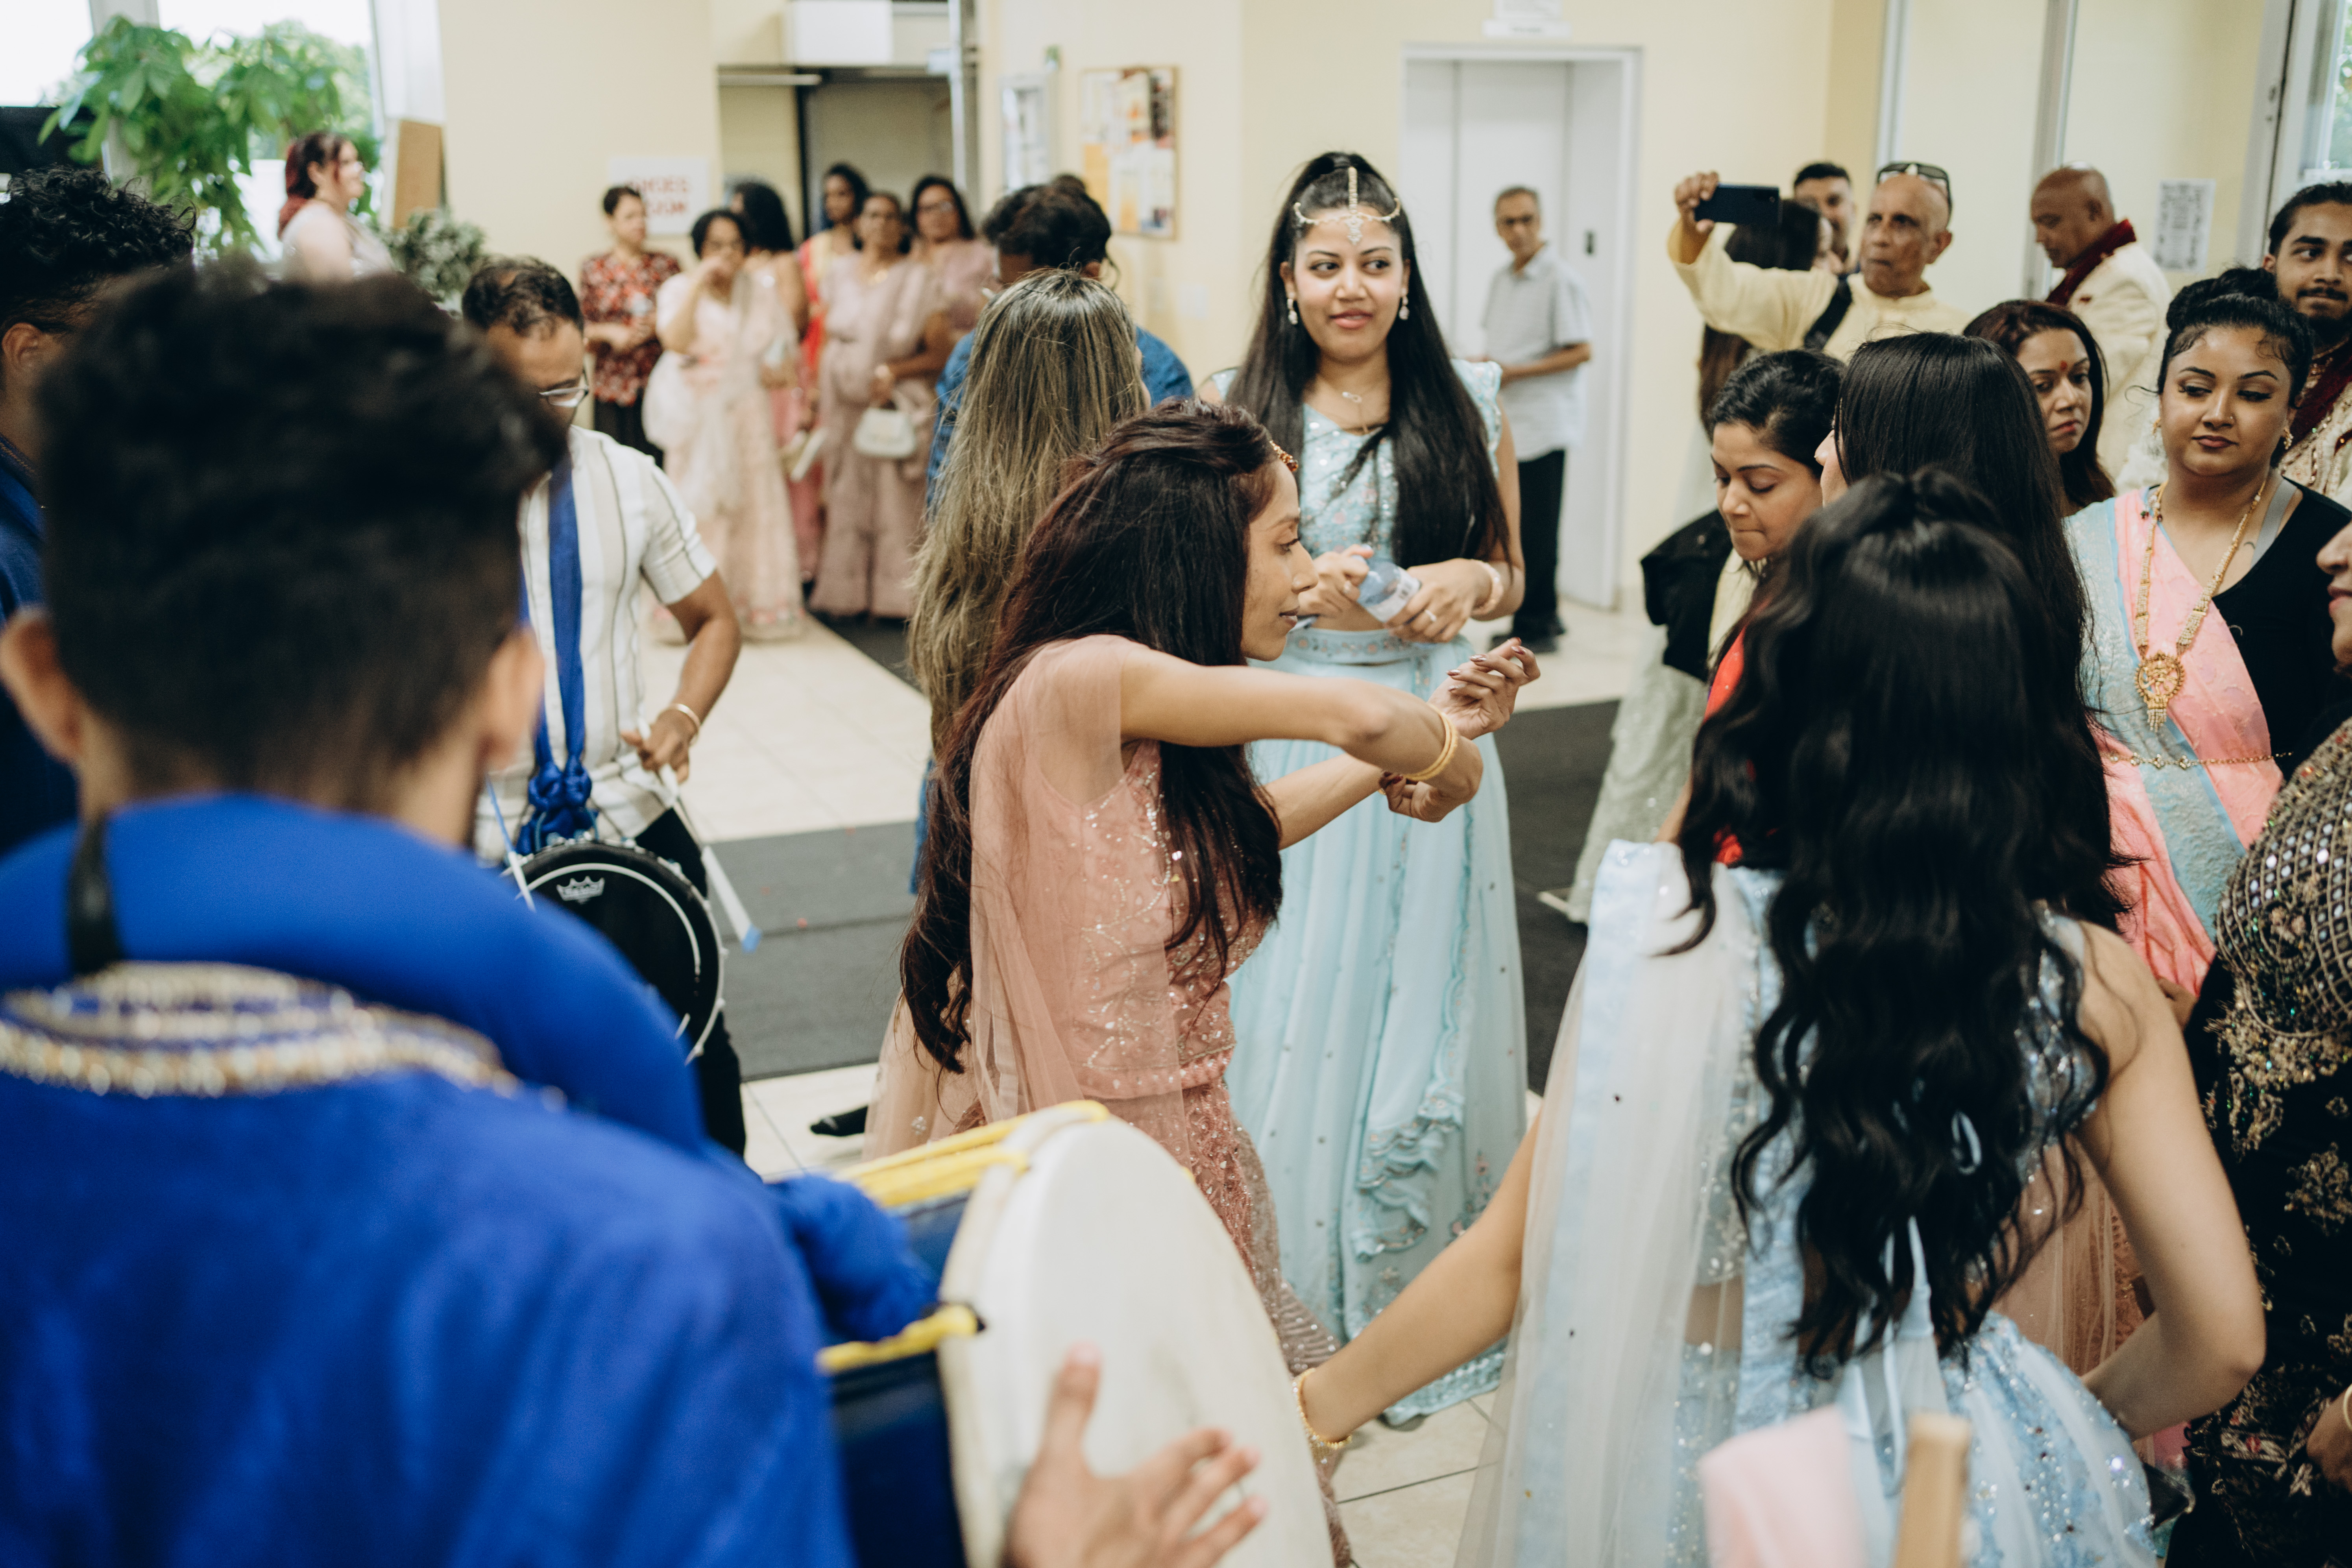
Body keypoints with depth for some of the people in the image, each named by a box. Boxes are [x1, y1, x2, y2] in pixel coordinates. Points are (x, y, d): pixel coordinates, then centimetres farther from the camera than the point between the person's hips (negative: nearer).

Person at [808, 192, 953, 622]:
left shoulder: (920, 280, -1)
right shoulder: (840, 275, 10)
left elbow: (939, 354, -3)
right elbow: (829, 340, 13)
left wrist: (894, 371, -14)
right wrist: (819, 395, 6)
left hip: (896, 406, -3)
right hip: (844, 404, 3)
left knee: (897, 501, -3)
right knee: (846, 498, 5)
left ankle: (896, 596, 5)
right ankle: (843, 593, 13)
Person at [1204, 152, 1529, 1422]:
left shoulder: (1468, 406, 6)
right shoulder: (1233, 409, 1)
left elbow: (1511, 575, 14)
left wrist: (1466, 581, -9)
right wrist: (1297, 590, -14)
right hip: (1279, 739, -1)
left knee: (1426, 1018, 6)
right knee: (1285, 1019, 3)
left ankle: (1427, 1307, 24)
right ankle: (1288, 1310, 21)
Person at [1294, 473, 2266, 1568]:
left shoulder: (1684, 940, -22)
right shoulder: (2093, 984, -14)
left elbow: (1513, 1260, -17)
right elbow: (2220, 1339, -9)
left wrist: (1317, 1405, -2)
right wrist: (2091, 1420, 13)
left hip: (1711, 1480, -2)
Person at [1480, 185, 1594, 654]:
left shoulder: (1560, 280, -9)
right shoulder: (1501, 281, 15)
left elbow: (1580, 352, -13)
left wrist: (1517, 371, -18)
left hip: (1543, 423, -8)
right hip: (1506, 421, 8)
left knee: (1536, 530, -5)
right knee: (1517, 526, 10)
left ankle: (1535, 627, 2)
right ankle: (1543, 617, 20)